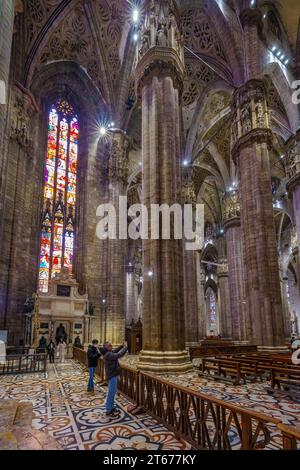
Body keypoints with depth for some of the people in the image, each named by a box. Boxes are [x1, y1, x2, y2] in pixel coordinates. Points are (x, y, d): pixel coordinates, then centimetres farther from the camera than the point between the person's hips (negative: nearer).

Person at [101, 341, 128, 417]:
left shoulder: (109, 353, 4)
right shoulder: (108, 355, -26)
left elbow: (115, 351, 19)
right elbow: (119, 355, -34)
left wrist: (122, 346, 4)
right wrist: (125, 347, -24)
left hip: (113, 374, 10)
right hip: (112, 375, -10)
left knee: (113, 392, 20)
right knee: (111, 393, -3)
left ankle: (111, 407, 31)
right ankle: (108, 411, 5)